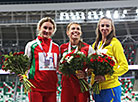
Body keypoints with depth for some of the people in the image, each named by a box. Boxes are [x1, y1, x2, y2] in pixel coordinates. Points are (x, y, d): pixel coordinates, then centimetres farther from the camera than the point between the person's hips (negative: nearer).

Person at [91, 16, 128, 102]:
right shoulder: (95, 44, 12)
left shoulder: (114, 43, -6)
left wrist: (106, 77, -17)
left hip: (110, 88, -6)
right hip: (97, 88, 6)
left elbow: (124, 66, -10)